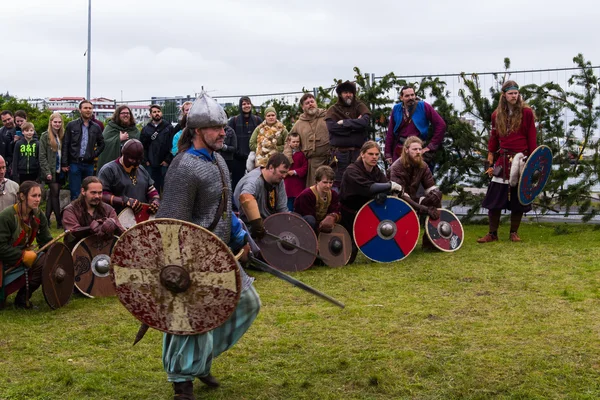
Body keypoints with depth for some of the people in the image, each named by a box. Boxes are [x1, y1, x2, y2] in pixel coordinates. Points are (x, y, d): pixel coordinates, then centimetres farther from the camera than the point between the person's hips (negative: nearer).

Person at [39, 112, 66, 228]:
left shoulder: (62, 136, 10)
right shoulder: (45, 136, -4)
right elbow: (42, 156, -8)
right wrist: (47, 172, -13)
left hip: (60, 171, 5)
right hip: (51, 171, -5)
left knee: (52, 195, 9)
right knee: (55, 194, -6)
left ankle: (47, 219, 15)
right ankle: (59, 221, -5)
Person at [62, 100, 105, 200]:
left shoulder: (96, 127, 8)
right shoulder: (71, 125, 1)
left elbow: (101, 144, 20)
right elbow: (65, 145, 0)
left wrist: (94, 154, 5)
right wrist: (64, 164, -5)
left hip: (89, 164, 3)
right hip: (75, 163, -3)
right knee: (75, 194, -1)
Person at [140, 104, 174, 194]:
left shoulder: (169, 127, 3)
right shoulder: (146, 129, 11)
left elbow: (172, 145, -4)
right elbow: (143, 146, 6)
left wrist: (168, 160, -9)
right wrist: (146, 160, -3)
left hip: (165, 164, -2)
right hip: (151, 164, 2)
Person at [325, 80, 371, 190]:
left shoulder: (359, 106, 11)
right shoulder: (333, 110, 9)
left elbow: (365, 121, -8)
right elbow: (332, 127, -9)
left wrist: (345, 122, -8)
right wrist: (355, 125, -5)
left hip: (358, 151, 1)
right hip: (340, 153, -1)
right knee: (339, 183, -1)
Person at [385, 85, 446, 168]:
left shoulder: (424, 107, -3)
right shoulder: (396, 109, 6)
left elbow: (441, 125, -4)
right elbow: (390, 133, 9)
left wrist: (431, 146, -6)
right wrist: (388, 154, 5)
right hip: (399, 151, 3)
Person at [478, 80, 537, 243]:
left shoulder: (526, 112, -1)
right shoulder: (497, 115, 8)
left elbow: (532, 139, 0)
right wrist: (490, 162, 7)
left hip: (521, 160, -2)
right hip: (502, 161, 2)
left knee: (518, 199, 4)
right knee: (494, 199, -2)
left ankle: (514, 233, 18)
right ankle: (492, 234, 8)